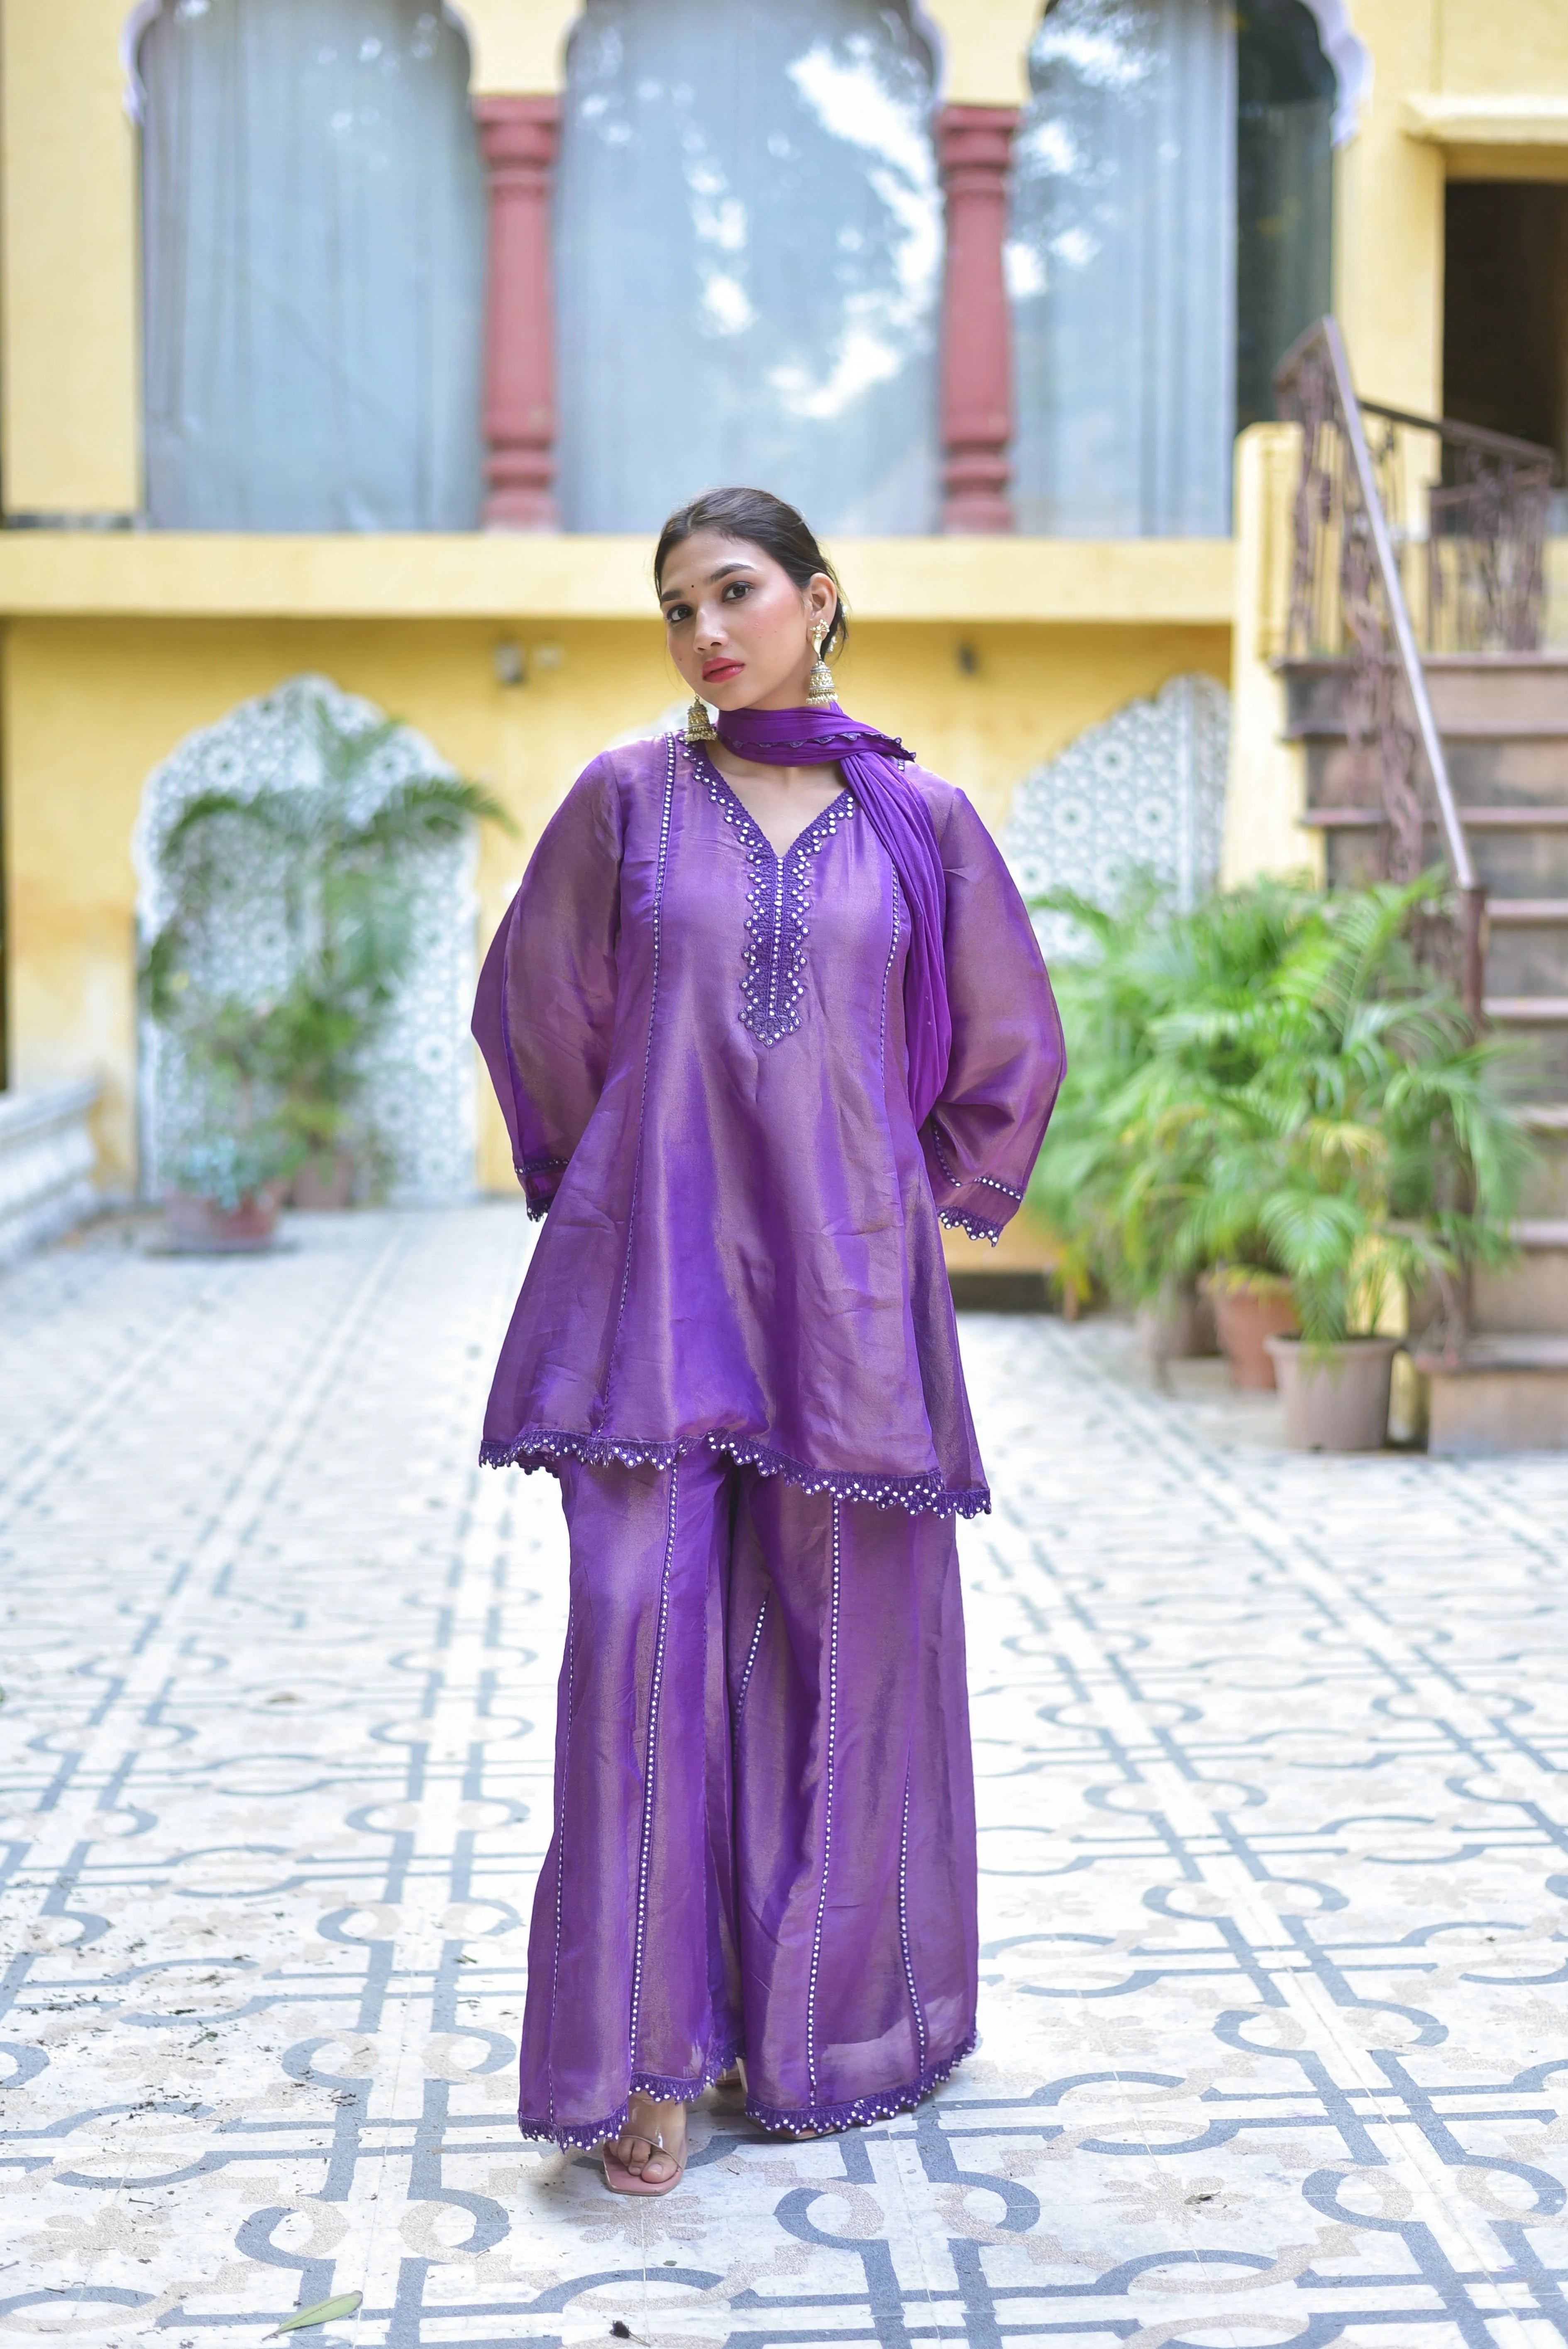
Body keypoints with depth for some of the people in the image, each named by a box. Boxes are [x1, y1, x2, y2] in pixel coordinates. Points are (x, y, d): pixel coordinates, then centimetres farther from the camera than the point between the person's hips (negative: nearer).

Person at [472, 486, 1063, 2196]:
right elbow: (535, 1011, 15)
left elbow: (1007, 1051, 16)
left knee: (842, 1647, 6)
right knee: (646, 1637, -7)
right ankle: (648, 2054, 3)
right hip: (659, 1283, -1)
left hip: (845, 1291, 1)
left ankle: (821, 2021, 22)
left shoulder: (919, 820, 6)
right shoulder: (626, 799, 5)